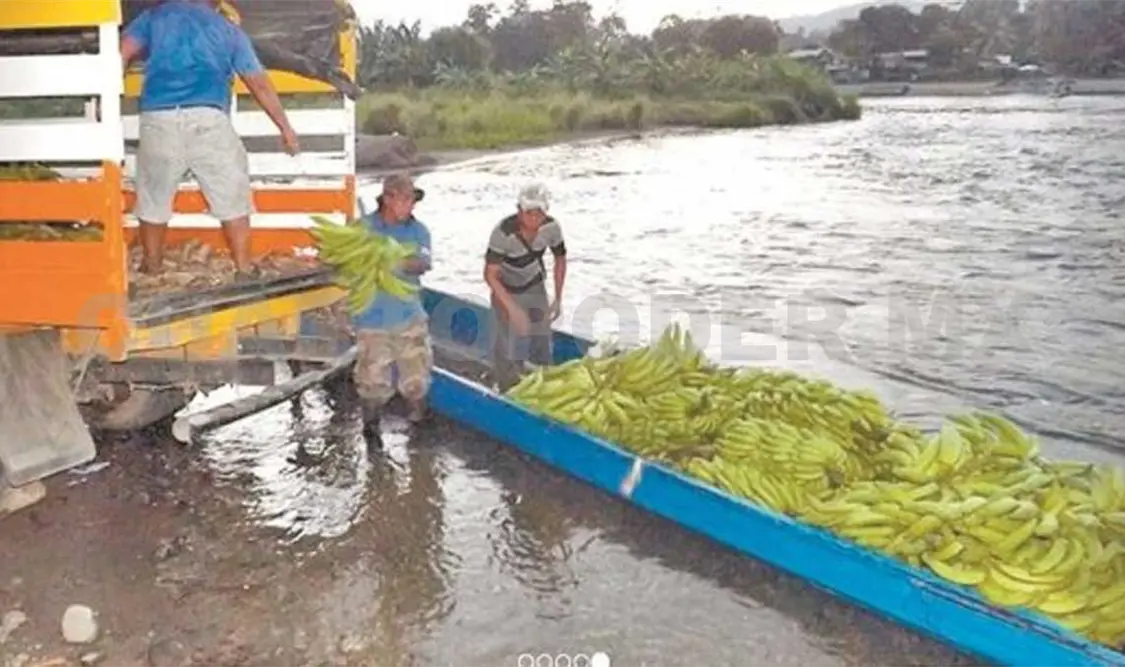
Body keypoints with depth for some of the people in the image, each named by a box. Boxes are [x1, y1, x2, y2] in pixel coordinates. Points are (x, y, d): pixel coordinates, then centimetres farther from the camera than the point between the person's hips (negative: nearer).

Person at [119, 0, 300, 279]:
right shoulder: (229, 30, 21)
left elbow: (121, 55, 7)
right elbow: (260, 85, 21)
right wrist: (286, 128, 27)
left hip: (159, 118, 1)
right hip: (209, 118, -1)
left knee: (153, 197, 16)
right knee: (231, 196, 10)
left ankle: (152, 267, 29)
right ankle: (244, 268, 13)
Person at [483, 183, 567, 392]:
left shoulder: (551, 227, -21)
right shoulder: (503, 232, -34)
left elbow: (560, 259, -3)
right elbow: (490, 274, -30)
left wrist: (558, 299, -4)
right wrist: (513, 308, -35)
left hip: (535, 287, 4)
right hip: (507, 291, -4)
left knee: (542, 341, 5)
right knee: (509, 345, -8)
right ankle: (509, 391, 9)